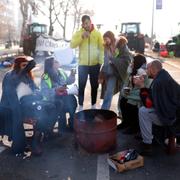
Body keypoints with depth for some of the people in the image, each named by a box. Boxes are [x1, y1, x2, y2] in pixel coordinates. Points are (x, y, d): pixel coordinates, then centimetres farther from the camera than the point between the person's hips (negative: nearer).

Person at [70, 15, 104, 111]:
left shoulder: (97, 33, 2)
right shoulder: (78, 33, 0)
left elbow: (101, 48, 2)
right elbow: (72, 45, -13)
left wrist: (101, 61, -5)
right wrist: (82, 37, -21)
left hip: (95, 64, 1)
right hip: (82, 64, -1)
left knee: (94, 86, 12)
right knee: (81, 86, 5)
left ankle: (93, 105, 28)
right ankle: (80, 106, 18)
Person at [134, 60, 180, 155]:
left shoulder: (159, 82, -26)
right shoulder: (163, 76, 6)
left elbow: (148, 103, -21)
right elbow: (153, 95, 16)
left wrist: (142, 87, -15)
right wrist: (143, 86, 7)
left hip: (170, 116, -11)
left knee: (143, 111, -16)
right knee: (144, 108, 20)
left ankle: (147, 145, -8)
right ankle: (148, 135, 27)